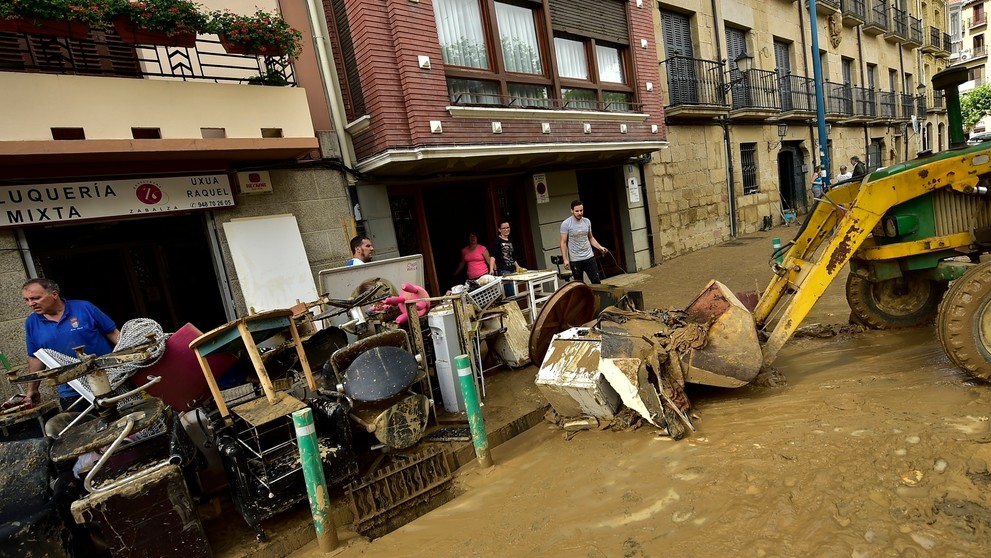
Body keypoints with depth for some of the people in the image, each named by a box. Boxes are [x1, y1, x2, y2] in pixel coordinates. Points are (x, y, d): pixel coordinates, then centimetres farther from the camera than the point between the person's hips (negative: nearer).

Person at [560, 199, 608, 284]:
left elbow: (590, 238, 15)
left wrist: (600, 247, 1)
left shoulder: (587, 221, 5)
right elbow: (563, 243, -9)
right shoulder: (566, 224, -9)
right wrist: (565, 259, -16)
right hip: (575, 260, -4)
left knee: (596, 282, 5)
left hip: (589, 257, 4)